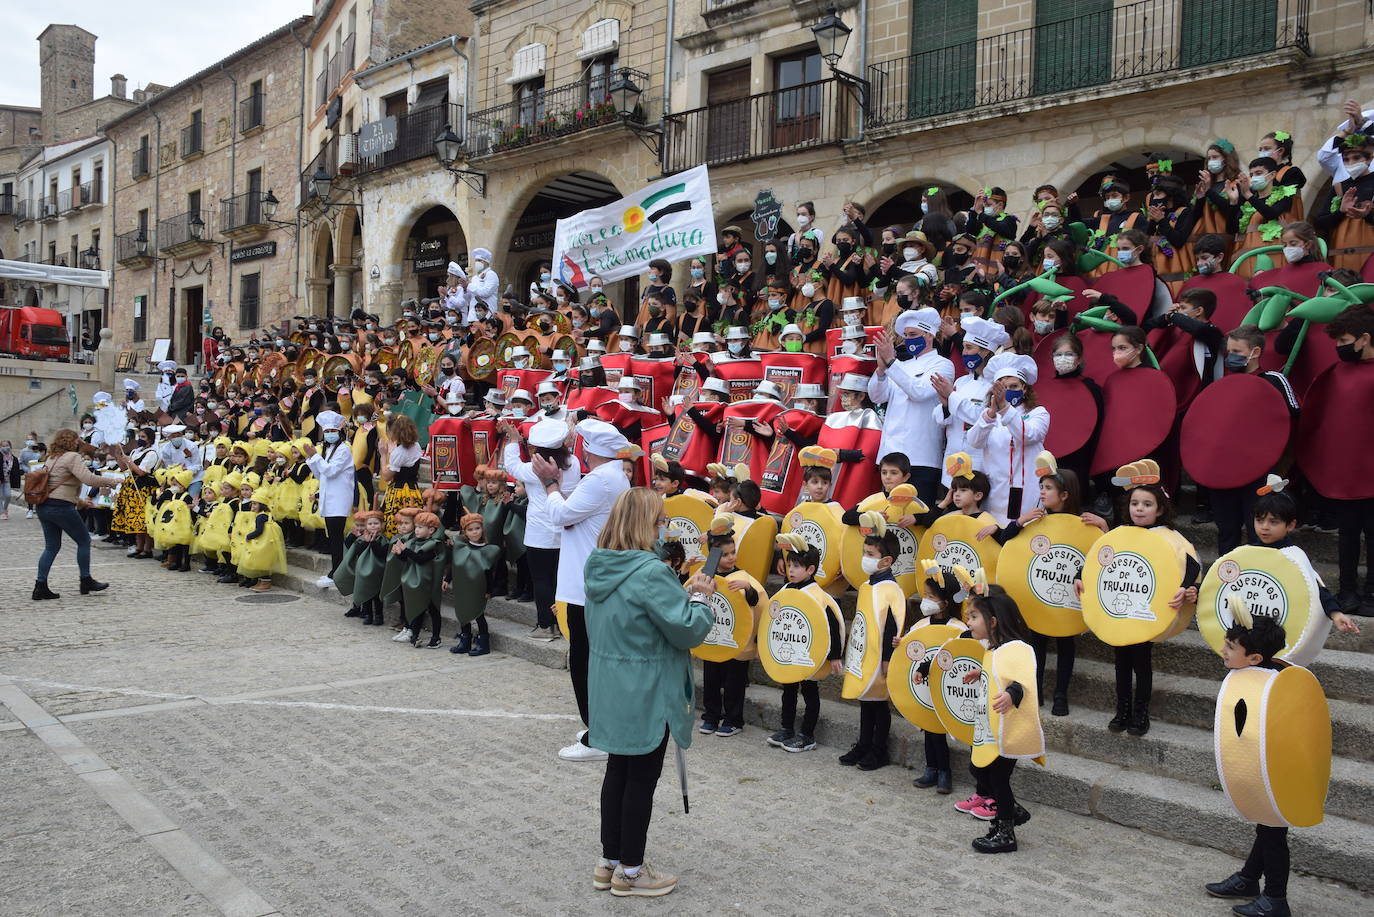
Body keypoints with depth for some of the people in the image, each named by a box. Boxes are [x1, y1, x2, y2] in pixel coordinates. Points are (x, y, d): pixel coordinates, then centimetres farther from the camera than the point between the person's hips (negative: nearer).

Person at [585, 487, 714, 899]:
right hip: (646, 695, -8)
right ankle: (630, 871, 19)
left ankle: (609, 861, 30)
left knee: (618, 770, 19)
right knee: (641, 779, 6)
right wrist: (700, 598, -3)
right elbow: (687, 629, -19)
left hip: (611, 691, 8)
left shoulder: (599, 566, 2)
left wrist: (682, 594, 7)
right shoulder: (650, 572, -24)